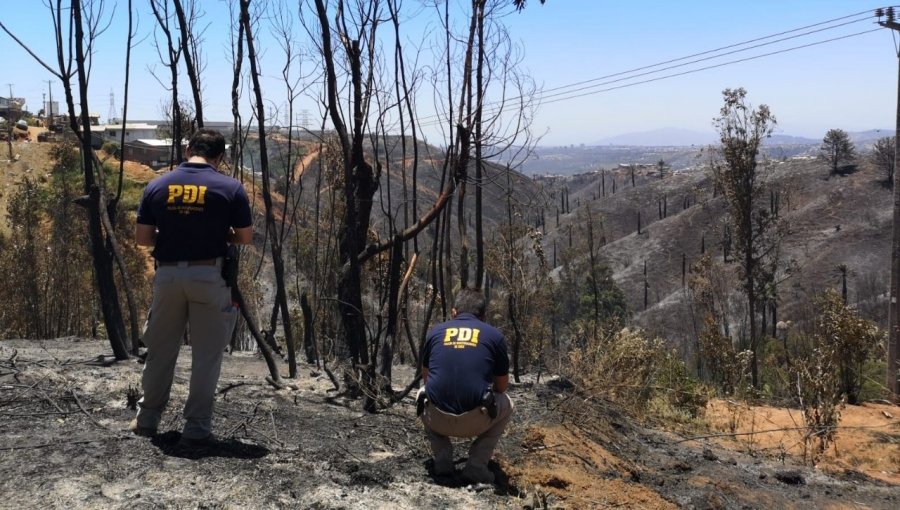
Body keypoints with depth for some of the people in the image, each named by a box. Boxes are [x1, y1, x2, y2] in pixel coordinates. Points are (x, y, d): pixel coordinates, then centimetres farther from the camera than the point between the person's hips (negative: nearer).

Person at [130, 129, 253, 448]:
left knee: (160, 349, 17)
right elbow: (245, 237, -1)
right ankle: (197, 428, 9)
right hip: (210, 276, -3)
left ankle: (147, 419, 29)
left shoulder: (156, 186, 2)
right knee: (206, 354, 6)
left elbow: (142, 238, 2)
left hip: (168, 275, 3)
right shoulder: (230, 188, -6)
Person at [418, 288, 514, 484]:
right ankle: (477, 465, 15)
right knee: (506, 404, 31)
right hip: (476, 422, -2)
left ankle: (442, 459, 21)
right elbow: (502, 386, 19)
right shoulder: (494, 335, 8)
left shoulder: (436, 331, 12)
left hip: (437, 420, 2)